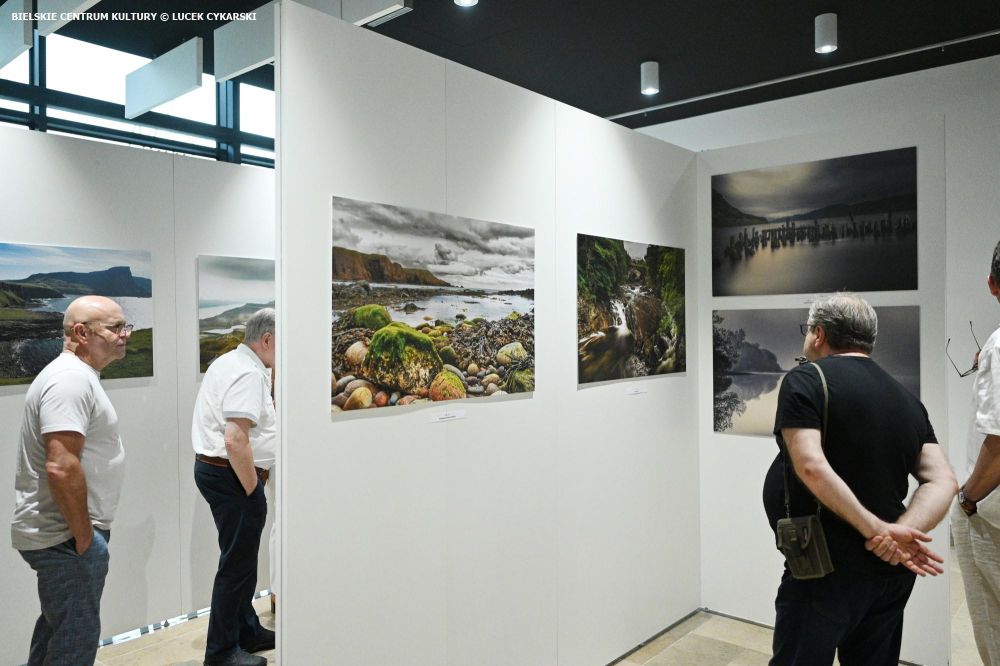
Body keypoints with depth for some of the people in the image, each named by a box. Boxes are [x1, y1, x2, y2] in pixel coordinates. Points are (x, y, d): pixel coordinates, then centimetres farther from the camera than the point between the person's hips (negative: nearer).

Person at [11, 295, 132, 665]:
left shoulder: (78, 375, 13)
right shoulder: (71, 379, -20)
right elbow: (61, 467, -29)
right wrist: (84, 536, -19)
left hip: (55, 533, 10)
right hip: (66, 537, -10)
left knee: (58, 626, 23)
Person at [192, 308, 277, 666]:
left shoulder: (228, 362, 14)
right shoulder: (249, 373, -20)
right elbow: (235, 440, -28)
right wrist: (252, 489, -18)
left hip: (212, 467, 11)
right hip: (232, 475, -11)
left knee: (242, 558, 20)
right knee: (237, 563, 1)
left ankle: (247, 631, 34)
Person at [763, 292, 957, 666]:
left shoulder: (805, 380, -10)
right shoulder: (907, 399, 10)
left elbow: (811, 467, -23)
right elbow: (942, 482, 1)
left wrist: (878, 530, -18)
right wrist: (902, 532, -12)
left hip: (829, 568, -7)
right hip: (892, 572, 7)